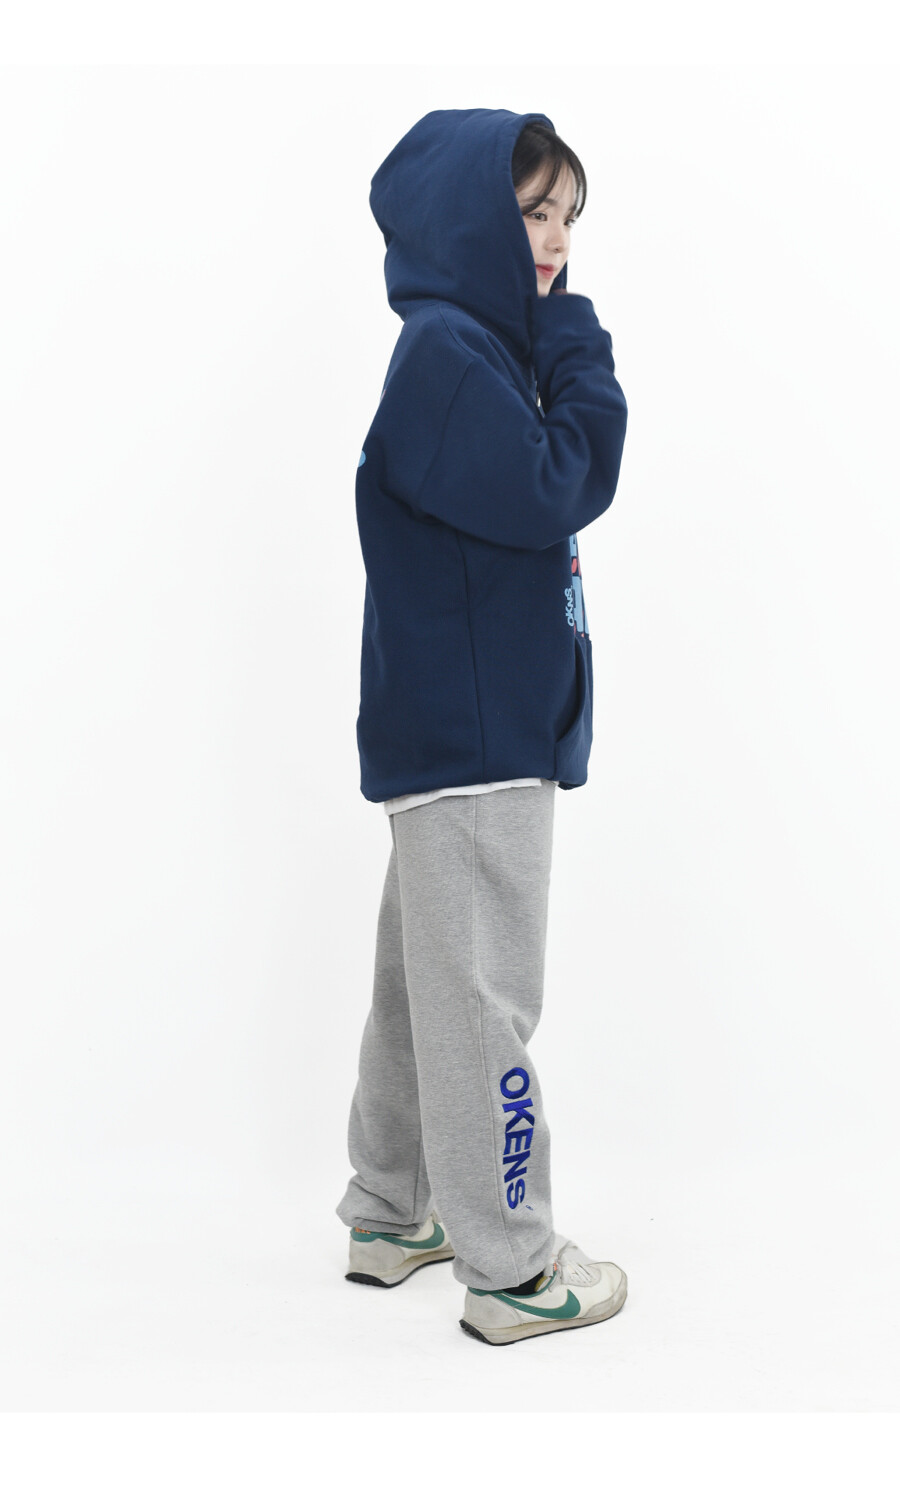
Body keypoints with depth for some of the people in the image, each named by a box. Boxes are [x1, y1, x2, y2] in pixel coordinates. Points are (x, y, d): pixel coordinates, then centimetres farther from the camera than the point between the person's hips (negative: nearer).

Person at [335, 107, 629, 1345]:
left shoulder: (475, 350, 17)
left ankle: (392, 1215, 31)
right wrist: (578, 356, -11)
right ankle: (513, 1269, 10)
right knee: (483, 997, -2)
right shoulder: (448, 352, -14)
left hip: (460, 732, 11)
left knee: (424, 983, 17)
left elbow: (544, 494, 16)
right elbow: (550, 492, -20)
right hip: (474, 739, -11)